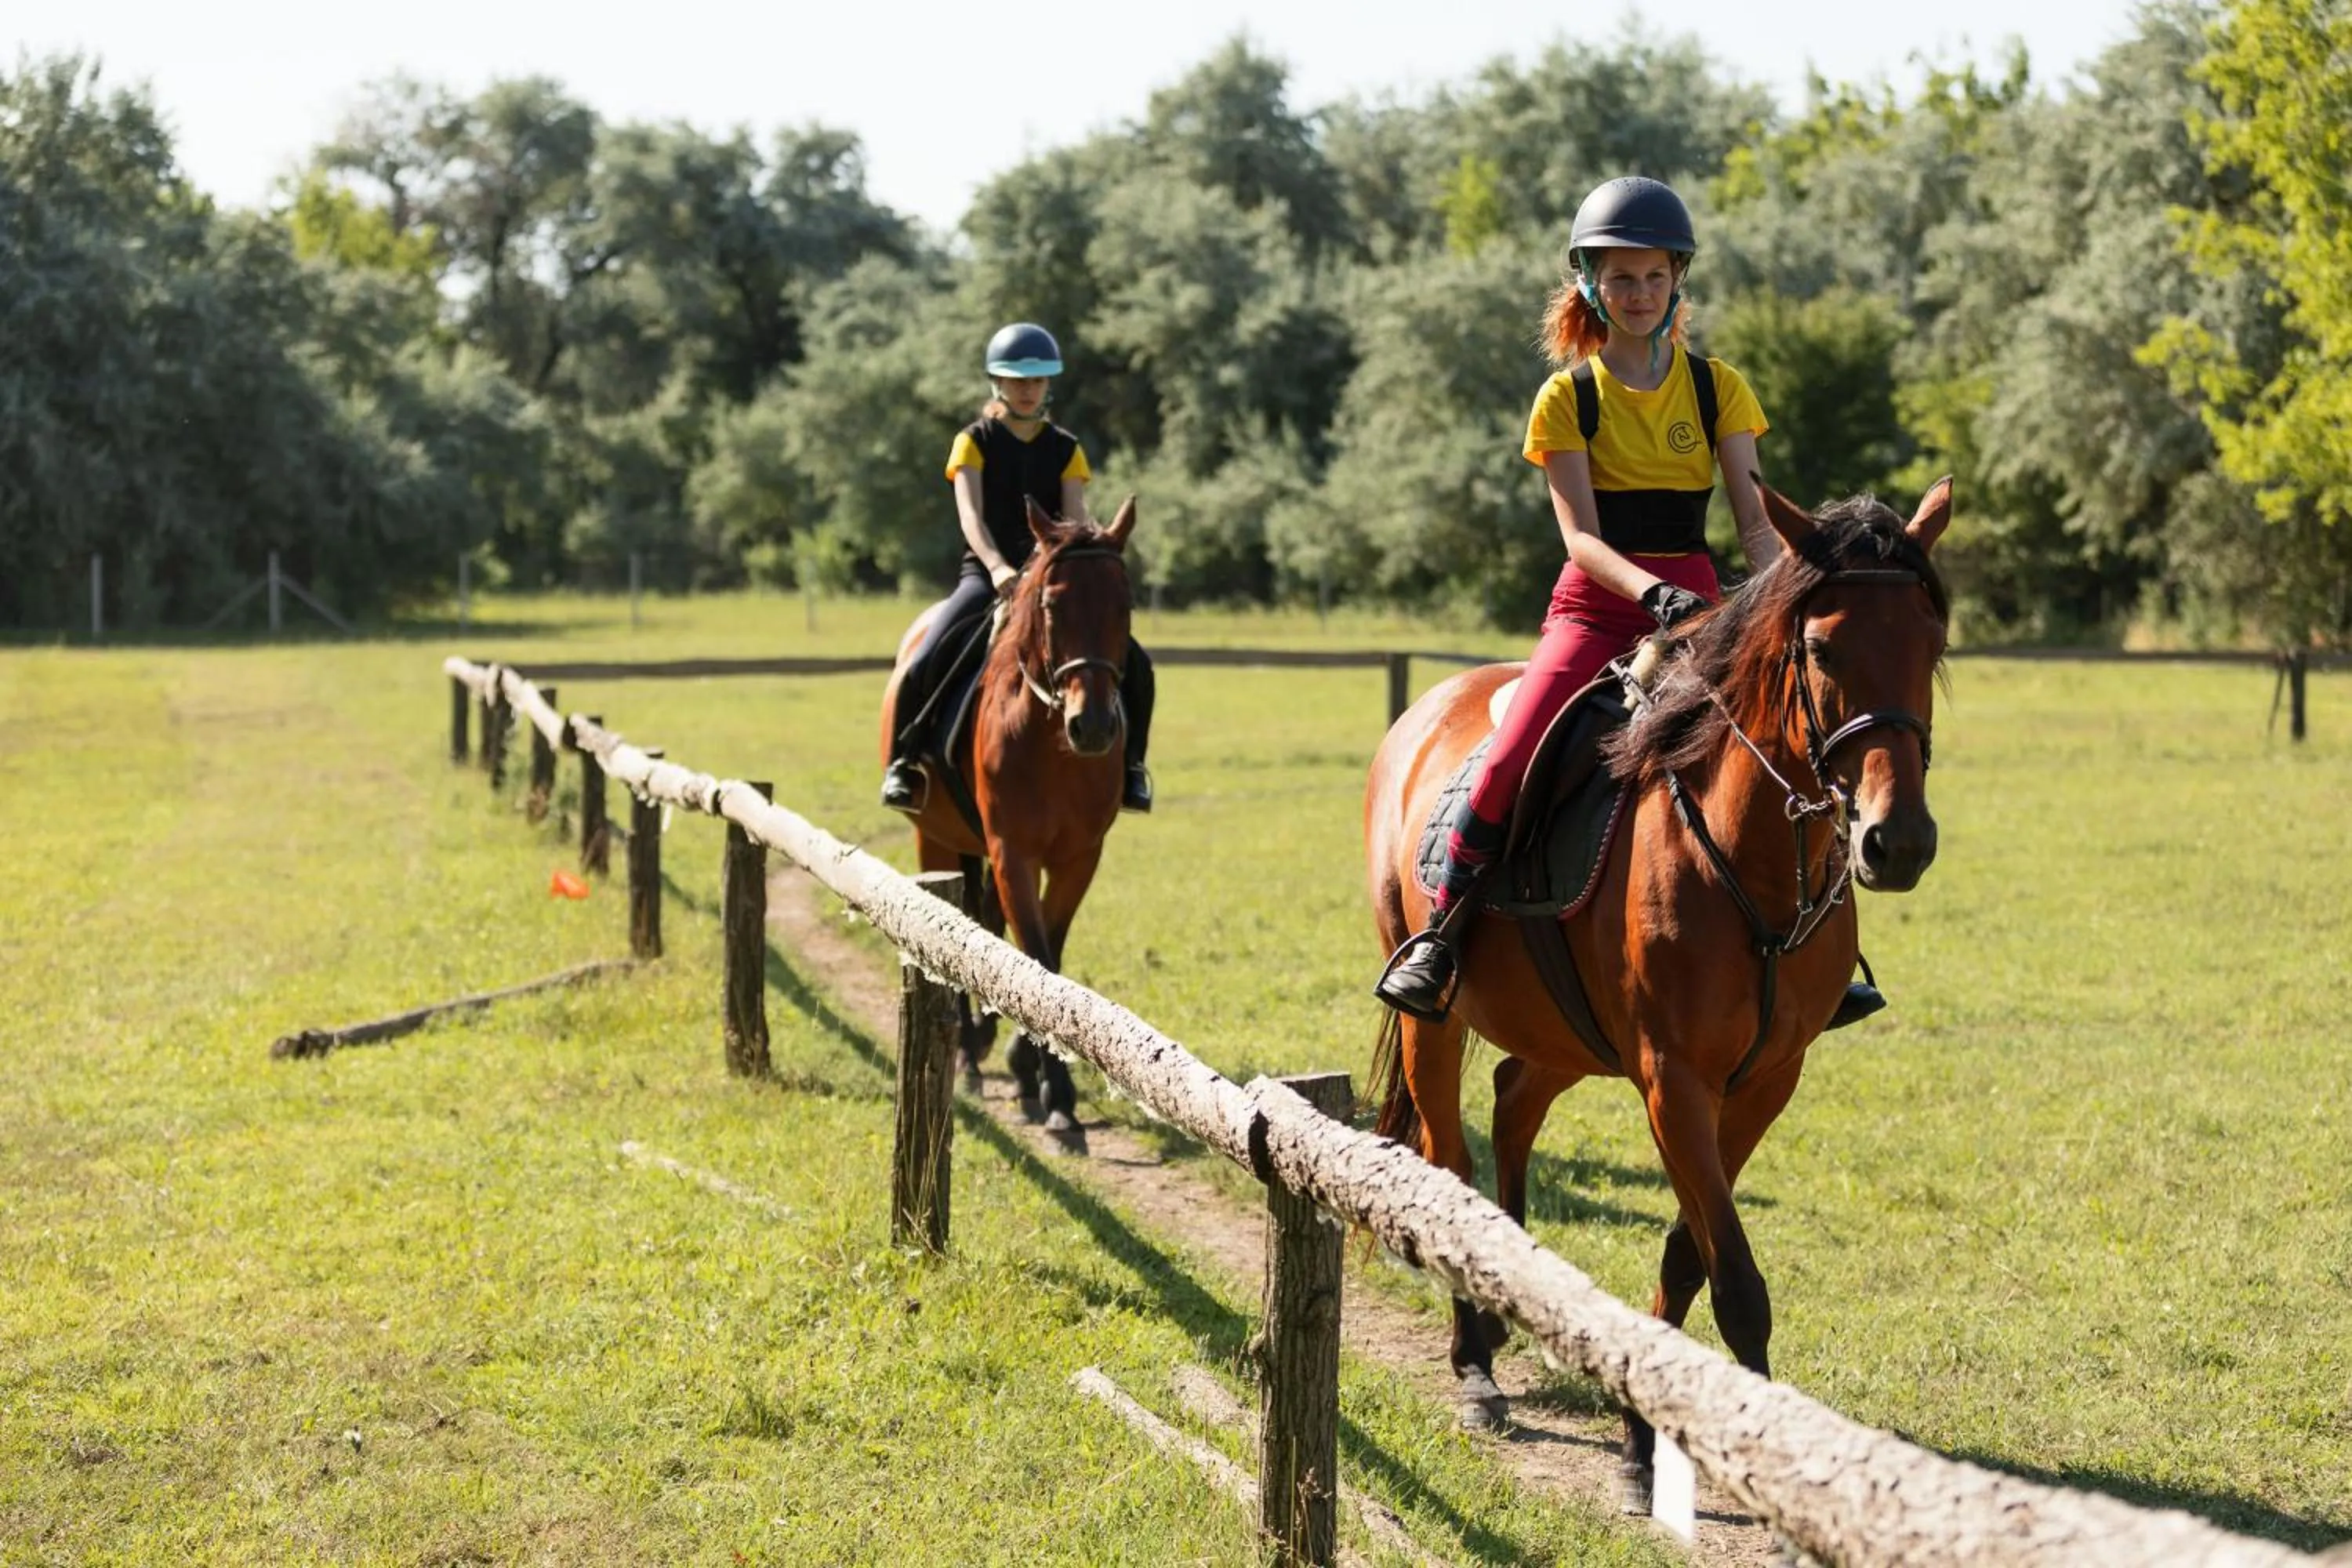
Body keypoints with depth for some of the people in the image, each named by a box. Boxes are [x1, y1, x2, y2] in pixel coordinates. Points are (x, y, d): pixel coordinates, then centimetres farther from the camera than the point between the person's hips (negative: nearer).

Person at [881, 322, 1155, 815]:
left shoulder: (1065, 450, 8)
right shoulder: (974, 442, -1)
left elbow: (1076, 517, -6)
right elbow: (970, 516, -16)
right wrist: (997, 567, -35)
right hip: (986, 575, -2)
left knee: (1132, 661, -14)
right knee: (927, 663, -27)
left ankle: (1128, 762, 5)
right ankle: (905, 758, -4)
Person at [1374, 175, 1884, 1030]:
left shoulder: (1719, 390, 7)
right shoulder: (1568, 399, 1)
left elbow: (1754, 518, -1)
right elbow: (1582, 535, -10)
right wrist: (1649, 589, -30)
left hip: (1696, 604, 2)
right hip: (1595, 607, -2)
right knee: (1511, 760, -23)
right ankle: (1434, 938, -10)